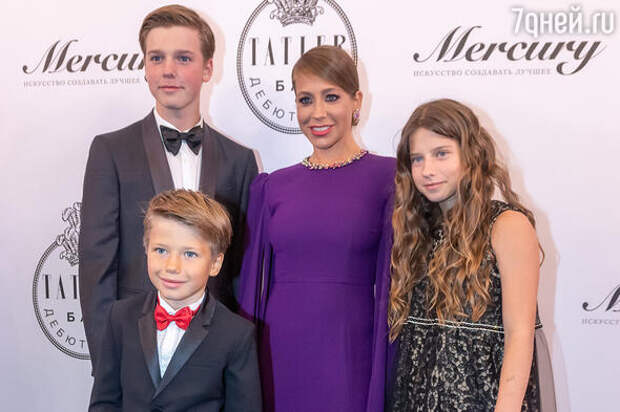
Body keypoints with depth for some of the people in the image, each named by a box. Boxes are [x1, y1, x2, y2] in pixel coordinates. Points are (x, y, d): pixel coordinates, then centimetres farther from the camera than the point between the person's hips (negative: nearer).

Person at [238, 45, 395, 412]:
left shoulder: (388, 176, -3)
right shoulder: (271, 186, 6)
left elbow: (389, 283, -4)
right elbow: (253, 282, 8)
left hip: (351, 356, -2)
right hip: (279, 354, 3)